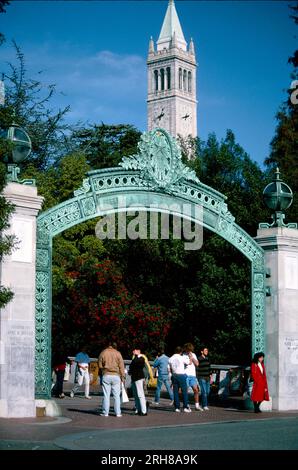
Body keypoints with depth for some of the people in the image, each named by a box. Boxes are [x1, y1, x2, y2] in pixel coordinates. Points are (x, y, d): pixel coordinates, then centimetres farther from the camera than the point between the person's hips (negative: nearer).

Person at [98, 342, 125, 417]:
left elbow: (100, 366, 5)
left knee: (106, 395, 3)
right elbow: (121, 366, 1)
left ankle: (105, 412, 4)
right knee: (116, 395, 4)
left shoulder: (103, 353, 1)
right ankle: (118, 413, 4)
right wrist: (122, 377, 7)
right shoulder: (118, 353, 1)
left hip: (106, 375, 0)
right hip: (116, 376, 0)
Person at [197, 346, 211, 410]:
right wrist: (196, 378, -13)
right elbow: (196, 369, -10)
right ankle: (205, 405, -7)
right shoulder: (199, 359, -10)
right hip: (201, 378, -7)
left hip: (207, 378, 7)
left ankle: (204, 404, 22)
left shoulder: (207, 358, 11)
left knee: (207, 392, 8)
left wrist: (210, 376, 14)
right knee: (204, 391, -10)